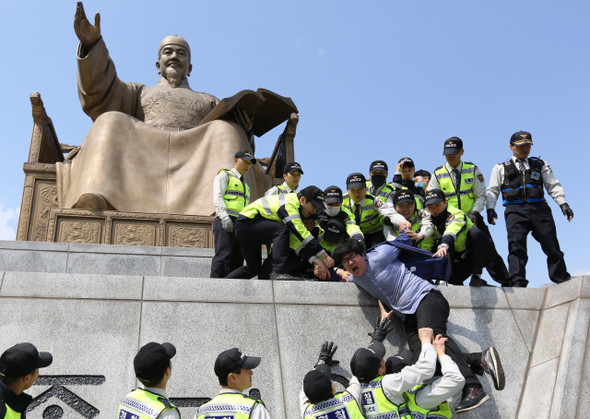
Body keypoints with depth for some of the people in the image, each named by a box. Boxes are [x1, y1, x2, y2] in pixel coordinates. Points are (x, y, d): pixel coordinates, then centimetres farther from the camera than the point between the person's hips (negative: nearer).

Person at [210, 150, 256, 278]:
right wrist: (224, 217, -19)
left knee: (237, 259, -3)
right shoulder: (224, 176, 11)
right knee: (223, 256, -19)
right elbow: (217, 197, -4)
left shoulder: (245, 185, 33)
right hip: (225, 222, -7)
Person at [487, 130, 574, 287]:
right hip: (515, 210, -1)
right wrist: (490, 208, -5)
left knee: (551, 245, -1)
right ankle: (518, 282, -22)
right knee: (516, 245, -16)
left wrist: (563, 204, 2)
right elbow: (493, 190, 13)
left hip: (539, 209, 1)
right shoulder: (501, 168, 20)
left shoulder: (540, 164, 23)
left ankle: (563, 281, 7)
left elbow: (553, 185, 17)